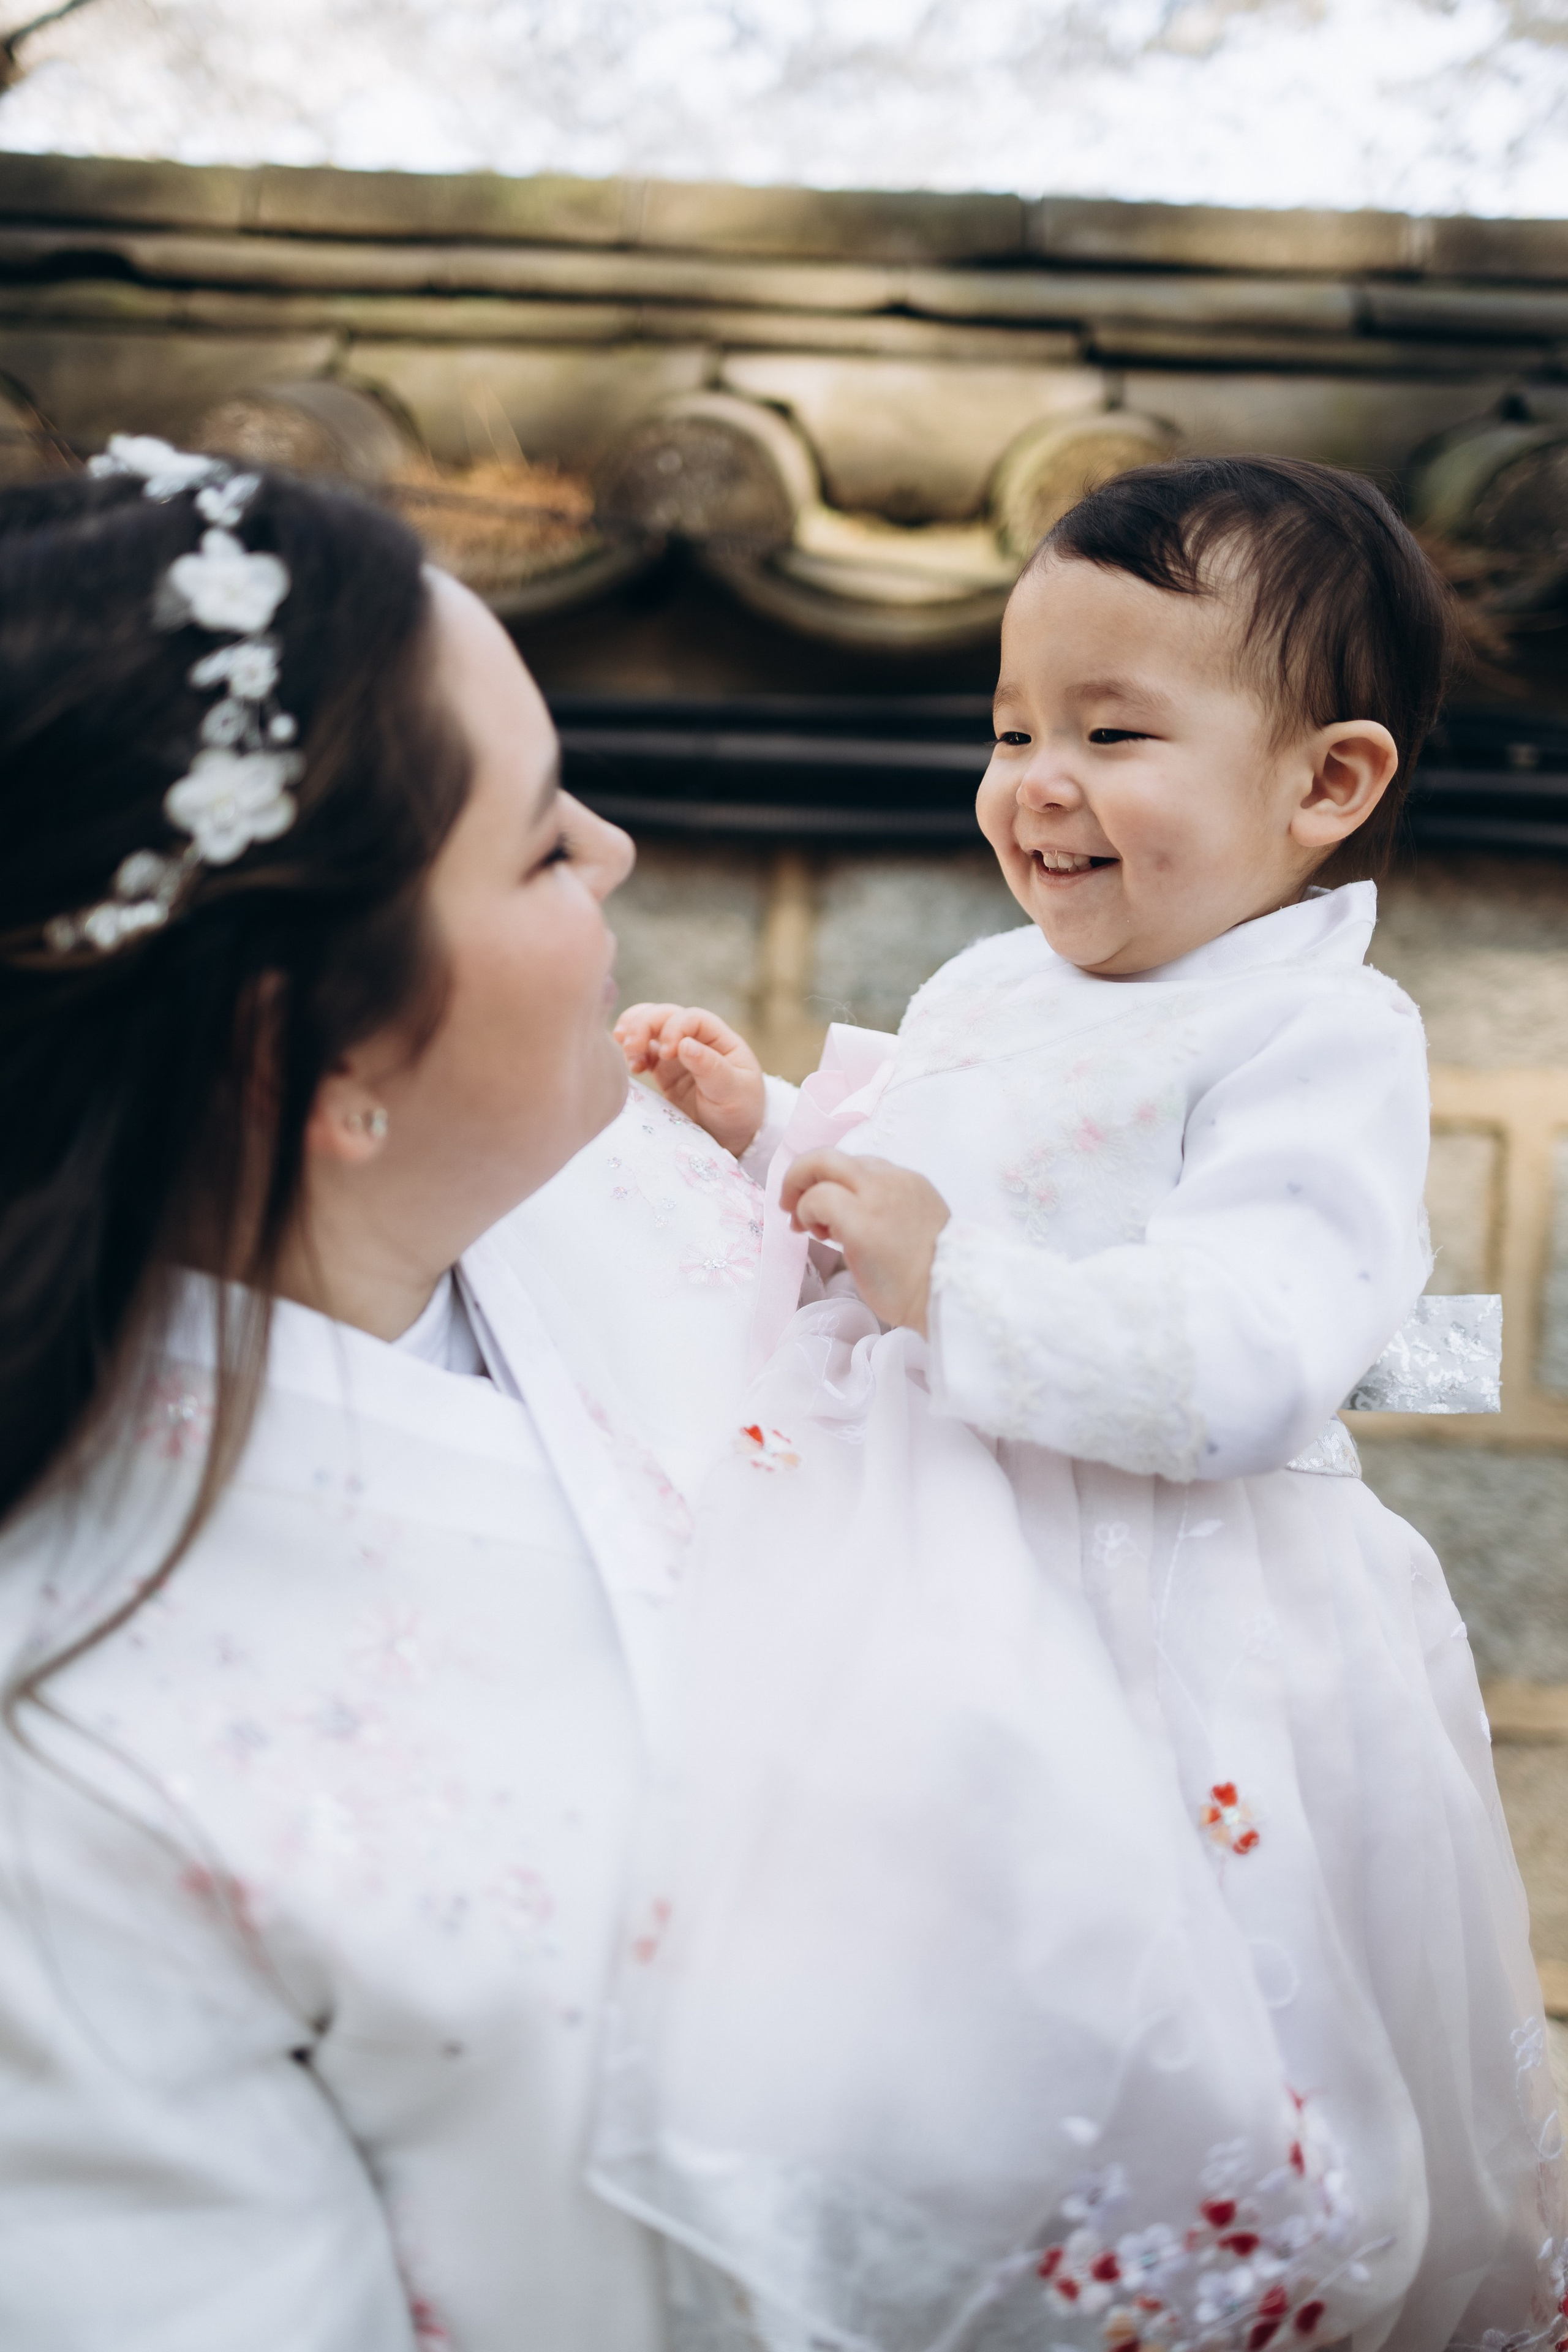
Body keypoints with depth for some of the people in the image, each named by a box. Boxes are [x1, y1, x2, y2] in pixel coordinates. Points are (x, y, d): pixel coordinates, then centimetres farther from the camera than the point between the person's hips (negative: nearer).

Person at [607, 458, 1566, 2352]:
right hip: (930, 1600, 8)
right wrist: (766, 1126, 13)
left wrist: (949, 1274, -28)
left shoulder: (1312, 1035, -16)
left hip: (1142, 1649, -8)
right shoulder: (992, 986, 11)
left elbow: (1243, 1368, -29)